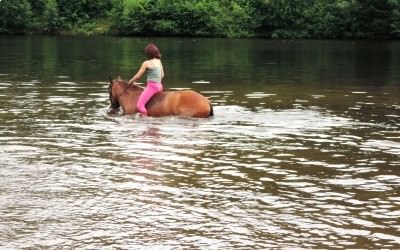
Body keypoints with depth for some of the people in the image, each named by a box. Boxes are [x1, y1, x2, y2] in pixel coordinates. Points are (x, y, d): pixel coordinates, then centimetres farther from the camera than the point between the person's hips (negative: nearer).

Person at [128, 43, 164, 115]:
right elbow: (162, 75, 18)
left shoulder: (146, 63, -10)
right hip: (159, 86, 9)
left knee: (139, 106, -17)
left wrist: (131, 81, 13)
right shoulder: (159, 61, 10)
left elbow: (138, 76, -3)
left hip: (151, 86, -9)